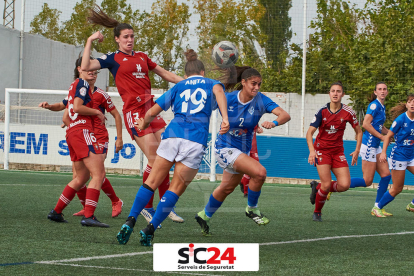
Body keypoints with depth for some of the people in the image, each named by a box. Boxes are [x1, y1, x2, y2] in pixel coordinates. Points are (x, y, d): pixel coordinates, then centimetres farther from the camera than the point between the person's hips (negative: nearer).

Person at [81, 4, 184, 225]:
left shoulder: (142, 57, 18)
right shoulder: (113, 59, 2)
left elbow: (165, 74, 27)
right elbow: (86, 66, -11)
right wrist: (90, 41, -8)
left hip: (151, 107, 6)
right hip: (133, 111, -6)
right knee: (154, 160, -12)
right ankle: (147, 207, 1)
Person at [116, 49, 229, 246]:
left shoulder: (178, 87, 25)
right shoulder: (211, 84, 21)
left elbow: (151, 113, 22)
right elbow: (218, 91, -6)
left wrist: (144, 123, 43)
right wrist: (225, 118, -17)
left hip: (172, 134, 2)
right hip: (196, 140, -2)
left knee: (152, 182, 7)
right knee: (176, 189, 3)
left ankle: (130, 221, -8)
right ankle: (150, 230, -6)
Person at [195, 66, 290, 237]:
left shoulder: (261, 100, -13)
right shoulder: (228, 99, -17)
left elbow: (285, 115, -26)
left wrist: (273, 123, -44)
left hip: (243, 150, 5)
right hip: (226, 147, -5)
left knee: (227, 188, 23)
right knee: (259, 172, -25)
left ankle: (205, 216, 46)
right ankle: (252, 209, -2)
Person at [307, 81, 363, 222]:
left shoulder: (347, 112, -5)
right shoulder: (322, 111, -9)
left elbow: (358, 131, 9)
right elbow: (310, 132, -11)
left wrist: (357, 150, 1)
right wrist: (312, 150, -26)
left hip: (338, 152, 3)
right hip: (322, 150, -3)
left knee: (345, 185, -11)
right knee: (326, 185, -15)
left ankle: (318, 187, 16)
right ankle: (317, 213, 10)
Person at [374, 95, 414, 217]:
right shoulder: (401, 119, -14)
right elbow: (389, 136, -8)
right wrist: (383, 152, -14)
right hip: (399, 155, -6)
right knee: (397, 188, -2)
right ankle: (377, 208, 12)